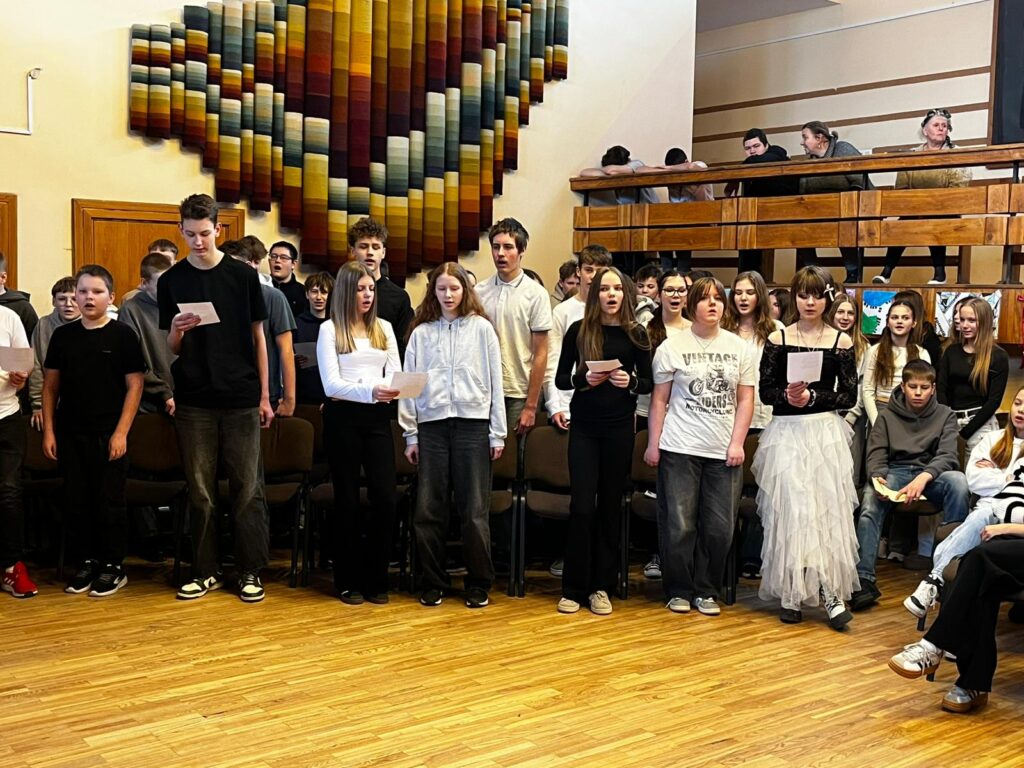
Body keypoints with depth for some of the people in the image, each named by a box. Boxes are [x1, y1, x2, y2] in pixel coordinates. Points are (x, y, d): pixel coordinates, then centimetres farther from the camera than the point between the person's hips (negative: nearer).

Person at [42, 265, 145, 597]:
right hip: (70, 433, 4)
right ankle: (86, 562, 22)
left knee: (110, 502, 3)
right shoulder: (62, 335, 7)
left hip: (108, 433, -3)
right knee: (77, 501, 9)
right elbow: (50, 385, 10)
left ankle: (114, 566, 14)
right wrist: (49, 431, 3)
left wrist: (121, 432, -11)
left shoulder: (123, 335, -3)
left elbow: (135, 385, -5)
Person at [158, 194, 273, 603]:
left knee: (248, 488, 2)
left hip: (241, 399, -1)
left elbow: (258, 337, 6)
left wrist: (264, 395, 3)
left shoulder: (243, 275, 1)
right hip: (194, 400, 1)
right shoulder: (170, 281, 4)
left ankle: (251, 571, 11)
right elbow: (171, 348, 8)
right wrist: (178, 330, -16)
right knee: (200, 489, 6)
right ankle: (205, 570, 17)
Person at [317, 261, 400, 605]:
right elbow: (331, 384, -9)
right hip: (343, 417, -3)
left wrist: (395, 387, -14)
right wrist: (370, 390, -25)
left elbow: (395, 372, 11)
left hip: (377, 417, 3)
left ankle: (376, 579, 12)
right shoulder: (330, 329, 0)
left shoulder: (384, 328, 14)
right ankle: (348, 581, 15)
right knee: (348, 499, 4)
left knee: (385, 498, -3)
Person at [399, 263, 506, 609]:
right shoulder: (421, 332, 10)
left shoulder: (481, 328, 6)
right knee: (428, 510, 4)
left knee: (475, 511, 1)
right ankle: (434, 582, 16)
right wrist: (410, 435, 4)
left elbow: (495, 381, 4)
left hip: (472, 423, -2)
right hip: (431, 425, 2)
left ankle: (479, 583, 13)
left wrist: (497, 434, 1)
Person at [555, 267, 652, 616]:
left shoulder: (635, 334, 2)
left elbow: (648, 383, 5)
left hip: (619, 428, 1)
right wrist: (584, 380, -17)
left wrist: (630, 383, -16)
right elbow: (560, 379, 2)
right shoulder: (578, 331, 1)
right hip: (584, 427, -1)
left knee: (610, 505, 6)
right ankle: (573, 587, 8)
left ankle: (601, 586, 16)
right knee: (582, 506, -4)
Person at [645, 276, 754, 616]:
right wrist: (653, 444, -2)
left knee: (720, 527, 3)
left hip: (724, 451, 2)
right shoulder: (672, 347, 2)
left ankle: (707, 591, 19)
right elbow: (660, 400, 2)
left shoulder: (739, 348, 9)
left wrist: (737, 443, -1)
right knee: (679, 524, 1)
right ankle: (679, 591, 15)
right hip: (680, 448, -2)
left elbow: (745, 399, 8)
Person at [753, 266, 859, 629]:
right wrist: (787, 396, -18)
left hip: (825, 432, 0)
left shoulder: (841, 341, 5)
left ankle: (831, 592, -1)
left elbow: (849, 396, 2)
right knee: (788, 510, -2)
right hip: (786, 433, 0)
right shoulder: (777, 340, 5)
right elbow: (766, 392, 2)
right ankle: (791, 593, 6)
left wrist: (812, 397, -12)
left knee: (828, 508, -5)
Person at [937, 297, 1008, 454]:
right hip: (951, 422, 3)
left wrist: (965, 430, -13)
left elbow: (994, 400, -7)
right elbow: (941, 390, 2)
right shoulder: (951, 351, 9)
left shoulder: (998, 356, -2)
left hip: (980, 425, -3)